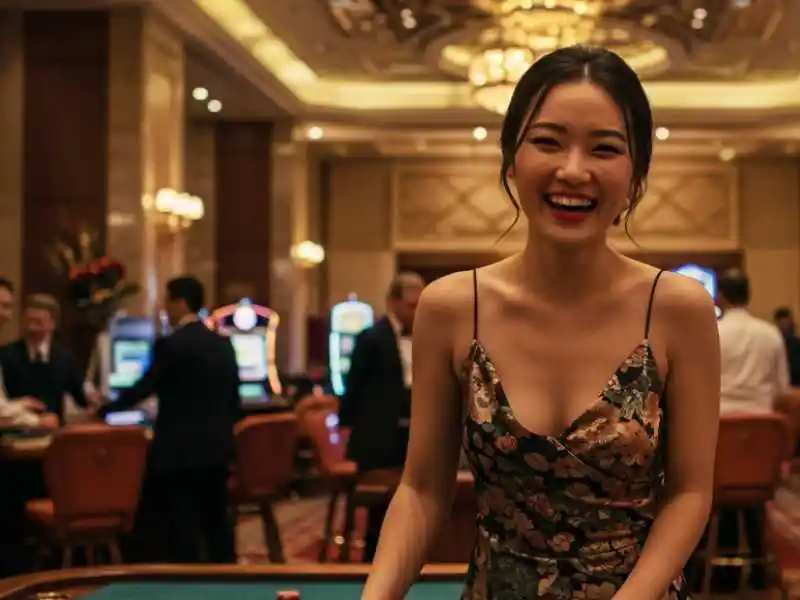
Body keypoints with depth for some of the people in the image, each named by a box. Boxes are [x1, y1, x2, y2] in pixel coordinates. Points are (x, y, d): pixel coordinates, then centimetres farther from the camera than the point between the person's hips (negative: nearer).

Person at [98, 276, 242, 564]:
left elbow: (142, 389, -9)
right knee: (216, 521, 12)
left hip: (179, 450, -7)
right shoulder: (223, 344, 10)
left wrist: (102, 411, 4)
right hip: (217, 446, 7)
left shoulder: (171, 344, -11)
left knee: (179, 526, -2)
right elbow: (233, 399, 13)